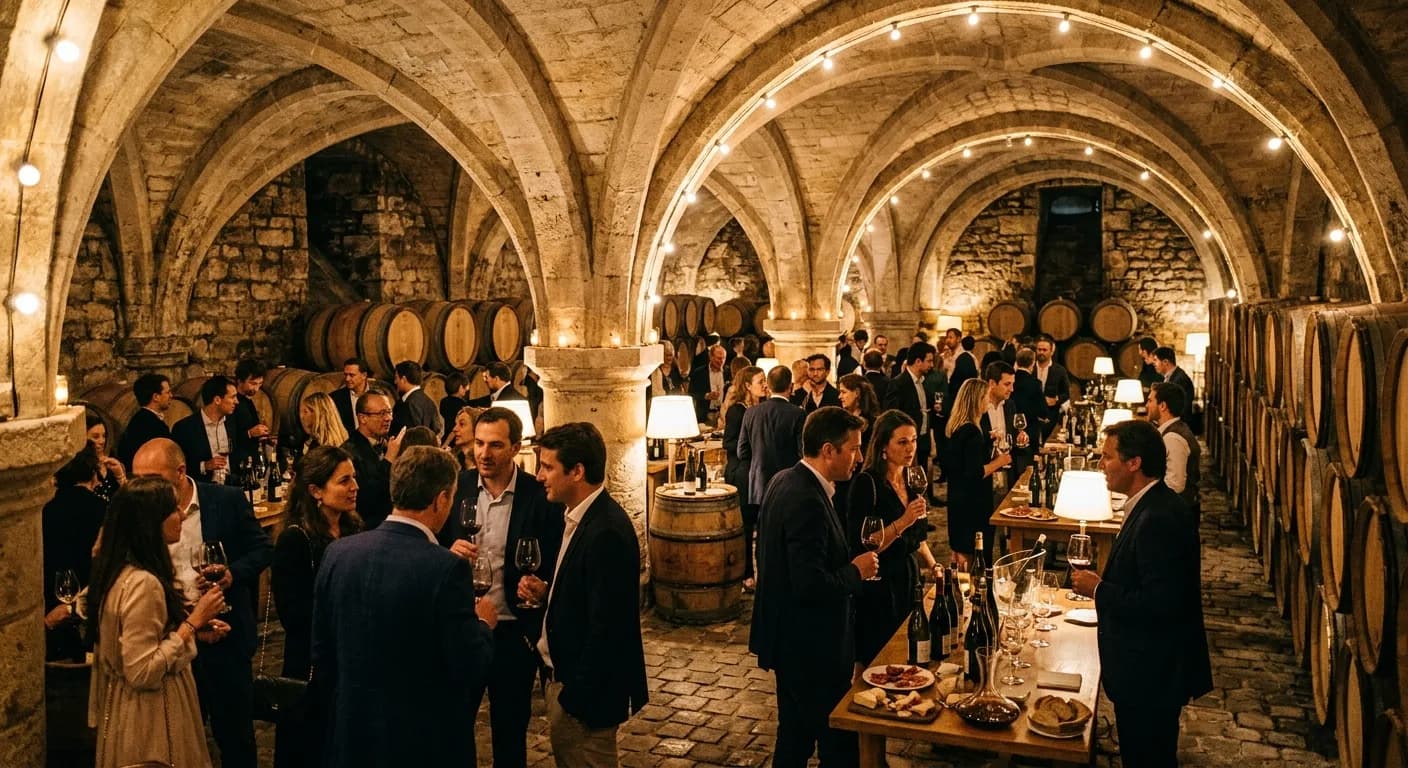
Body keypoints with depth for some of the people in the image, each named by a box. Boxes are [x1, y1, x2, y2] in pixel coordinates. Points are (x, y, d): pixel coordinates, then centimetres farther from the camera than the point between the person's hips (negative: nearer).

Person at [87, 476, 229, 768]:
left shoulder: (120, 570, 3)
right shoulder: (142, 583, -27)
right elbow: (143, 672, -28)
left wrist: (192, 627, 4)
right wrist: (193, 622, -23)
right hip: (150, 719, -10)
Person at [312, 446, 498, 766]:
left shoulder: (338, 552, -6)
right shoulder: (446, 568, -22)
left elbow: (321, 651, 4)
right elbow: (470, 670, -18)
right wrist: (483, 624, 2)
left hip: (350, 732, 4)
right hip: (424, 740, -4)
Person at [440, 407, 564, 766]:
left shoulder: (541, 496, -12)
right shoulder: (456, 486, -3)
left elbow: (554, 565, -7)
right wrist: (449, 552, -16)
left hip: (513, 632, -2)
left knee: (510, 733, 15)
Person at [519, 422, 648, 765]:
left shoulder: (606, 532, -25)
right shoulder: (582, 517, 4)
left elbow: (605, 628, -25)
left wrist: (577, 695, -19)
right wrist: (547, 593, -2)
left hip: (586, 686, -9)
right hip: (563, 674, 9)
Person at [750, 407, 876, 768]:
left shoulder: (784, 480, 5)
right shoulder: (807, 501, -26)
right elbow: (811, 586, -29)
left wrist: (849, 562, 8)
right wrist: (856, 571, -14)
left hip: (789, 639, 10)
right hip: (811, 647, -10)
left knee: (795, 733, 22)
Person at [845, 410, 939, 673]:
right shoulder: (866, 483, -15)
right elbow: (861, 546, -20)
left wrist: (933, 566, 5)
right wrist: (903, 521, -26)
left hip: (910, 581, 7)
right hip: (879, 587, -7)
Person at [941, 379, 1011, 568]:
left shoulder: (955, 428, 5)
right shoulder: (972, 432, -22)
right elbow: (975, 474, -26)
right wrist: (998, 462, -11)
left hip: (957, 498, 9)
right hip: (973, 503, -9)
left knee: (961, 552, 19)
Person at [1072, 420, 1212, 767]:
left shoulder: (1159, 518, -27)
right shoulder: (1152, 506, 6)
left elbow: (1160, 604, -30)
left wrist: (1098, 590, -20)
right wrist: (1103, 583, 5)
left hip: (1151, 674, -10)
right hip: (1148, 666, 10)